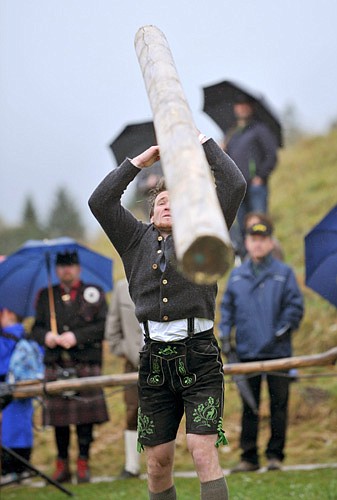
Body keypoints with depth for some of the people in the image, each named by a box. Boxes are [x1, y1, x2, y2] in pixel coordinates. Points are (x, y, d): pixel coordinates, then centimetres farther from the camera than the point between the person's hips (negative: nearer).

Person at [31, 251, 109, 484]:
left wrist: (76, 336, -14)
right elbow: (36, 327, 15)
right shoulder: (46, 296, 16)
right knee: (58, 416, 3)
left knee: (86, 414, -3)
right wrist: (46, 336, -8)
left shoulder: (93, 293, 7)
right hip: (55, 366, 2)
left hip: (86, 366, -2)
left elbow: (104, 326, -2)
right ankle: (62, 465, 13)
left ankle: (83, 464, 5)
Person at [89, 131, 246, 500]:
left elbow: (234, 185, 3)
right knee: (157, 463, 4)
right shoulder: (137, 240, 19)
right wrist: (138, 162, 13)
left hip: (198, 355, -3)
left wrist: (200, 140, 10)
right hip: (155, 359, 3)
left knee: (203, 452, -15)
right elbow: (100, 201, 10)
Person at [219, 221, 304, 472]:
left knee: (279, 404, 1)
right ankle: (249, 457, 10)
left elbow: (295, 306, 0)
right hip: (247, 352, 2)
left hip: (277, 351, -2)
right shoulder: (237, 275, 11)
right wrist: (225, 336, 4)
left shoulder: (284, 273, 3)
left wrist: (281, 332, -9)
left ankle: (275, 455, 9)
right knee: (249, 407, 5)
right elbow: (227, 307, 14)